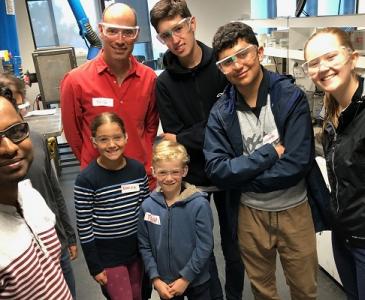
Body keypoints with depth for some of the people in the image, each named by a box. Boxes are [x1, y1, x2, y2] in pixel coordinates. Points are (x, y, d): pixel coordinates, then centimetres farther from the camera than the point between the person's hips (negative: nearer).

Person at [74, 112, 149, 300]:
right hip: (107, 255, -4)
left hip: (137, 249, 5)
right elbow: (84, 227, -12)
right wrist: (95, 267, -9)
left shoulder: (138, 169, -5)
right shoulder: (86, 179, -17)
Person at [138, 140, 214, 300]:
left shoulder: (199, 204, -17)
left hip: (196, 282, -2)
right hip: (164, 283, 2)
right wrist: (155, 279, -7)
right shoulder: (147, 206, -9)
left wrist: (186, 278, -12)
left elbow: (204, 246, -14)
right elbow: (145, 246, -2)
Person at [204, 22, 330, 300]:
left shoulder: (292, 97, -14)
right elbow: (217, 171, -16)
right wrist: (269, 153, -20)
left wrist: (242, 177, -16)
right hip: (250, 213, 2)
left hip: (294, 210, -1)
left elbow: (297, 164, -21)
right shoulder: (220, 112, -8)